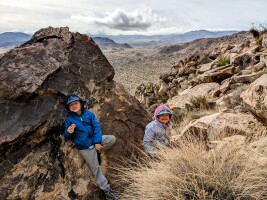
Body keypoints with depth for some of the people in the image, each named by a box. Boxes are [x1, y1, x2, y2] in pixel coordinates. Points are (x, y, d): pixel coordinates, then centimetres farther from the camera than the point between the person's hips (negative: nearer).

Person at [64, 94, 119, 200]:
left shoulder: (89, 113, -2)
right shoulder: (69, 119, -5)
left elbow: (96, 127, -6)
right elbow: (67, 136, 1)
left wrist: (97, 142, -16)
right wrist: (69, 132, -25)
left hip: (95, 140, 3)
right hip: (85, 147, -3)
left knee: (112, 138, -18)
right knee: (95, 168, -2)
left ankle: (96, 152, -2)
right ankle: (106, 189, 11)